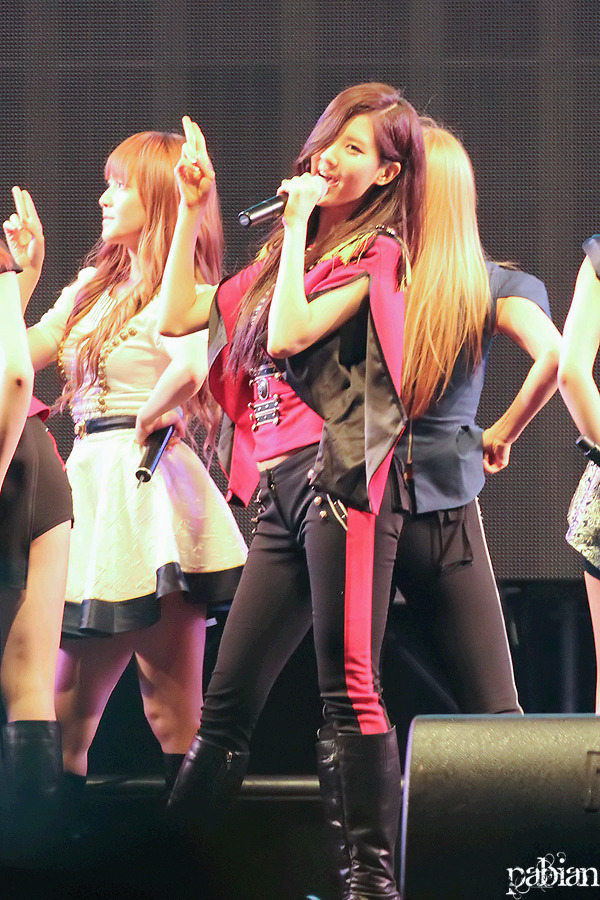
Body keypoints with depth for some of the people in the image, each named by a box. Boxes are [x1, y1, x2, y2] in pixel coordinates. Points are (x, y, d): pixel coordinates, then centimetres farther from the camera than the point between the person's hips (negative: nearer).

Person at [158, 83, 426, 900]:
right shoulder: (287, 256, 23)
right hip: (281, 490, 7)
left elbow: (289, 334, -12)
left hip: (339, 476, -7)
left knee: (348, 687, -14)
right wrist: (191, 210, 17)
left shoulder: (376, 254, 2)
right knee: (227, 702, 7)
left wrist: (299, 225, -3)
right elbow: (178, 317, 20)